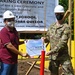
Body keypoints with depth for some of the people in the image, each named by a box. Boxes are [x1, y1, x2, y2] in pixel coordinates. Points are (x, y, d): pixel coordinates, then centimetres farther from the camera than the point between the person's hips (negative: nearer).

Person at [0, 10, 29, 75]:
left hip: (14, 60, 8)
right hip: (5, 61, -8)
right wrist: (22, 54, -19)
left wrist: (24, 42, 7)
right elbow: (9, 46, -21)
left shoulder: (14, 31, 11)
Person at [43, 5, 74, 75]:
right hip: (53, 56, 5)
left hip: (64, 56, -5)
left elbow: (62, 43, -19)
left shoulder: (66, 27, -10)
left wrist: (51, 51, -23)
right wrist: (45, 39, -5)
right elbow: (48, 37, 20)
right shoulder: (51, 27, 9)